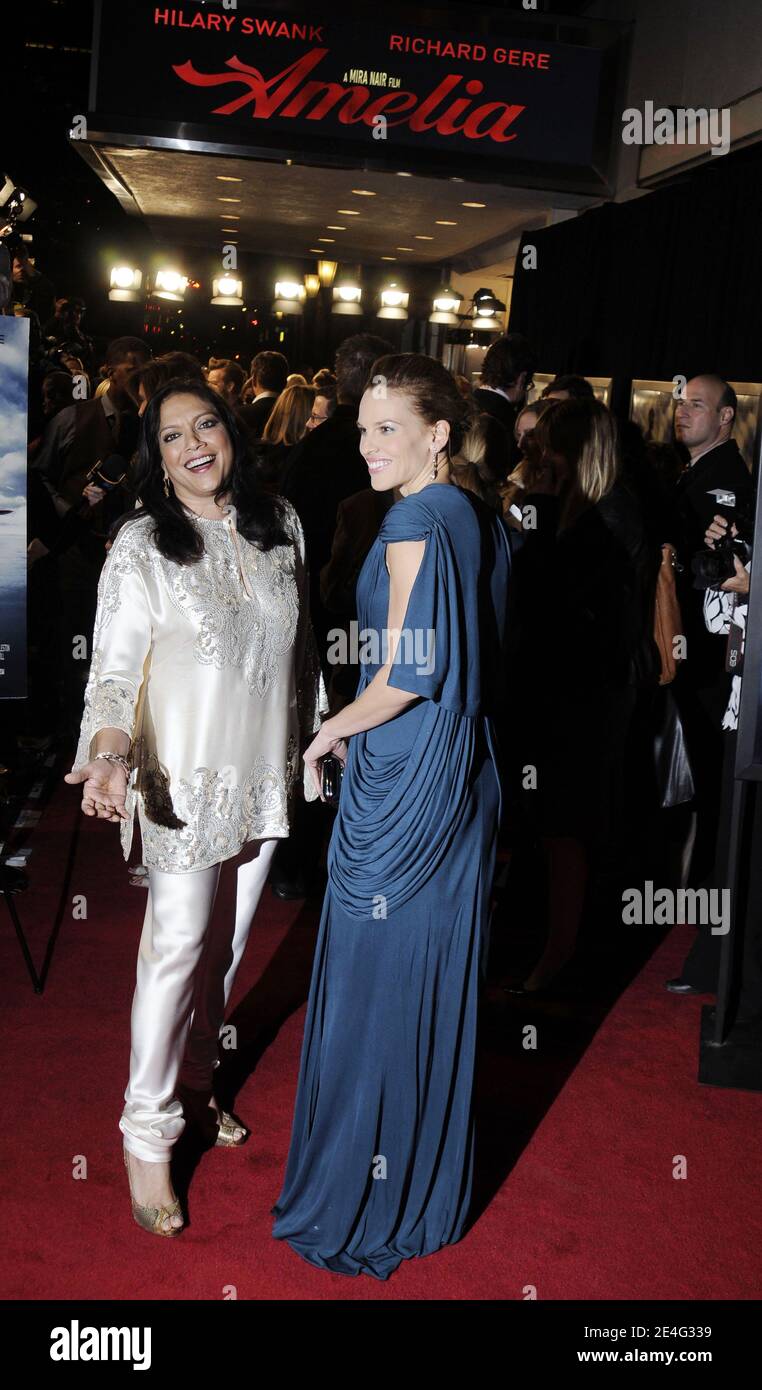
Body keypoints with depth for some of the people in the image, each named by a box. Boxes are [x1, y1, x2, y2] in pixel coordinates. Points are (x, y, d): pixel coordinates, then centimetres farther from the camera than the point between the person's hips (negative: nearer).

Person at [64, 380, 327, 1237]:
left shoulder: (280, 525, 6)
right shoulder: (142, 545, -8)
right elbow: (116, 664, -13)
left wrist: (318, 732, 16)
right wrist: (109, 750, -30)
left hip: (265, 771, 5)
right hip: (188, 773, -4)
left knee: (229, 939, 14)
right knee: (178, 942, -2)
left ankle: (196, 1081, 34)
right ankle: (147, 1130, 12)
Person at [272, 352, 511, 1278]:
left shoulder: (415, 522, -17)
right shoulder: (482, 520, 9)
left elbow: (404, 675, -23)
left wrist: (334, 730, -6)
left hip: (401, 785, -9)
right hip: (466, 776, 9)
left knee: (378, 983, 4)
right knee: (439, 977, 18)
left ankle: (365, 1208, 20)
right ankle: (433, 1184, 34)